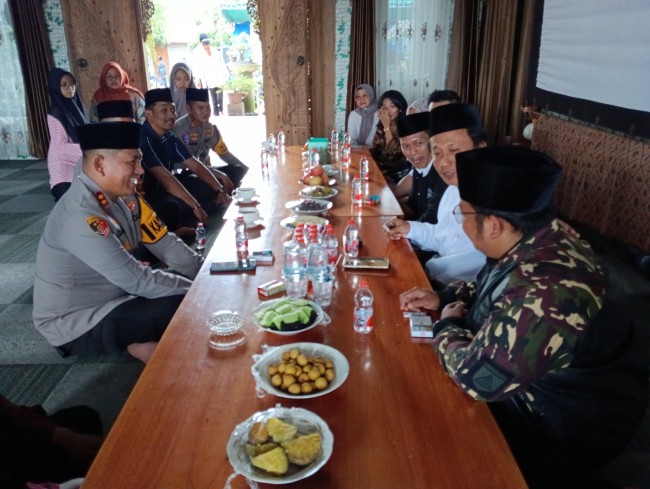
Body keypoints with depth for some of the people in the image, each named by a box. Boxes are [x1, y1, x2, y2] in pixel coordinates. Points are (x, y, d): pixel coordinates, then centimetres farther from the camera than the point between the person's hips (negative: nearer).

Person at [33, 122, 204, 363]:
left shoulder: (124, 195, -5)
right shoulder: (81, 217, -31)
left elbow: (166, 245, -2)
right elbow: (138, 281, -29)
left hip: (113, 295, 9)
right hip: (75, 324, -8)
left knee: (190, 280, -1)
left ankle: (144, 338, 1)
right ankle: (143, 343, 2)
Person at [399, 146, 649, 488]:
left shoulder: (544, 293, -40)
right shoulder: (531, 240, -10)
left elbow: (478, 377, -31)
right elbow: (495, 290, 11)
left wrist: (447, 326, -13)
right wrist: (443, 298, -2)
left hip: (568, 424, -8)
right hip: (536, 383, 8)